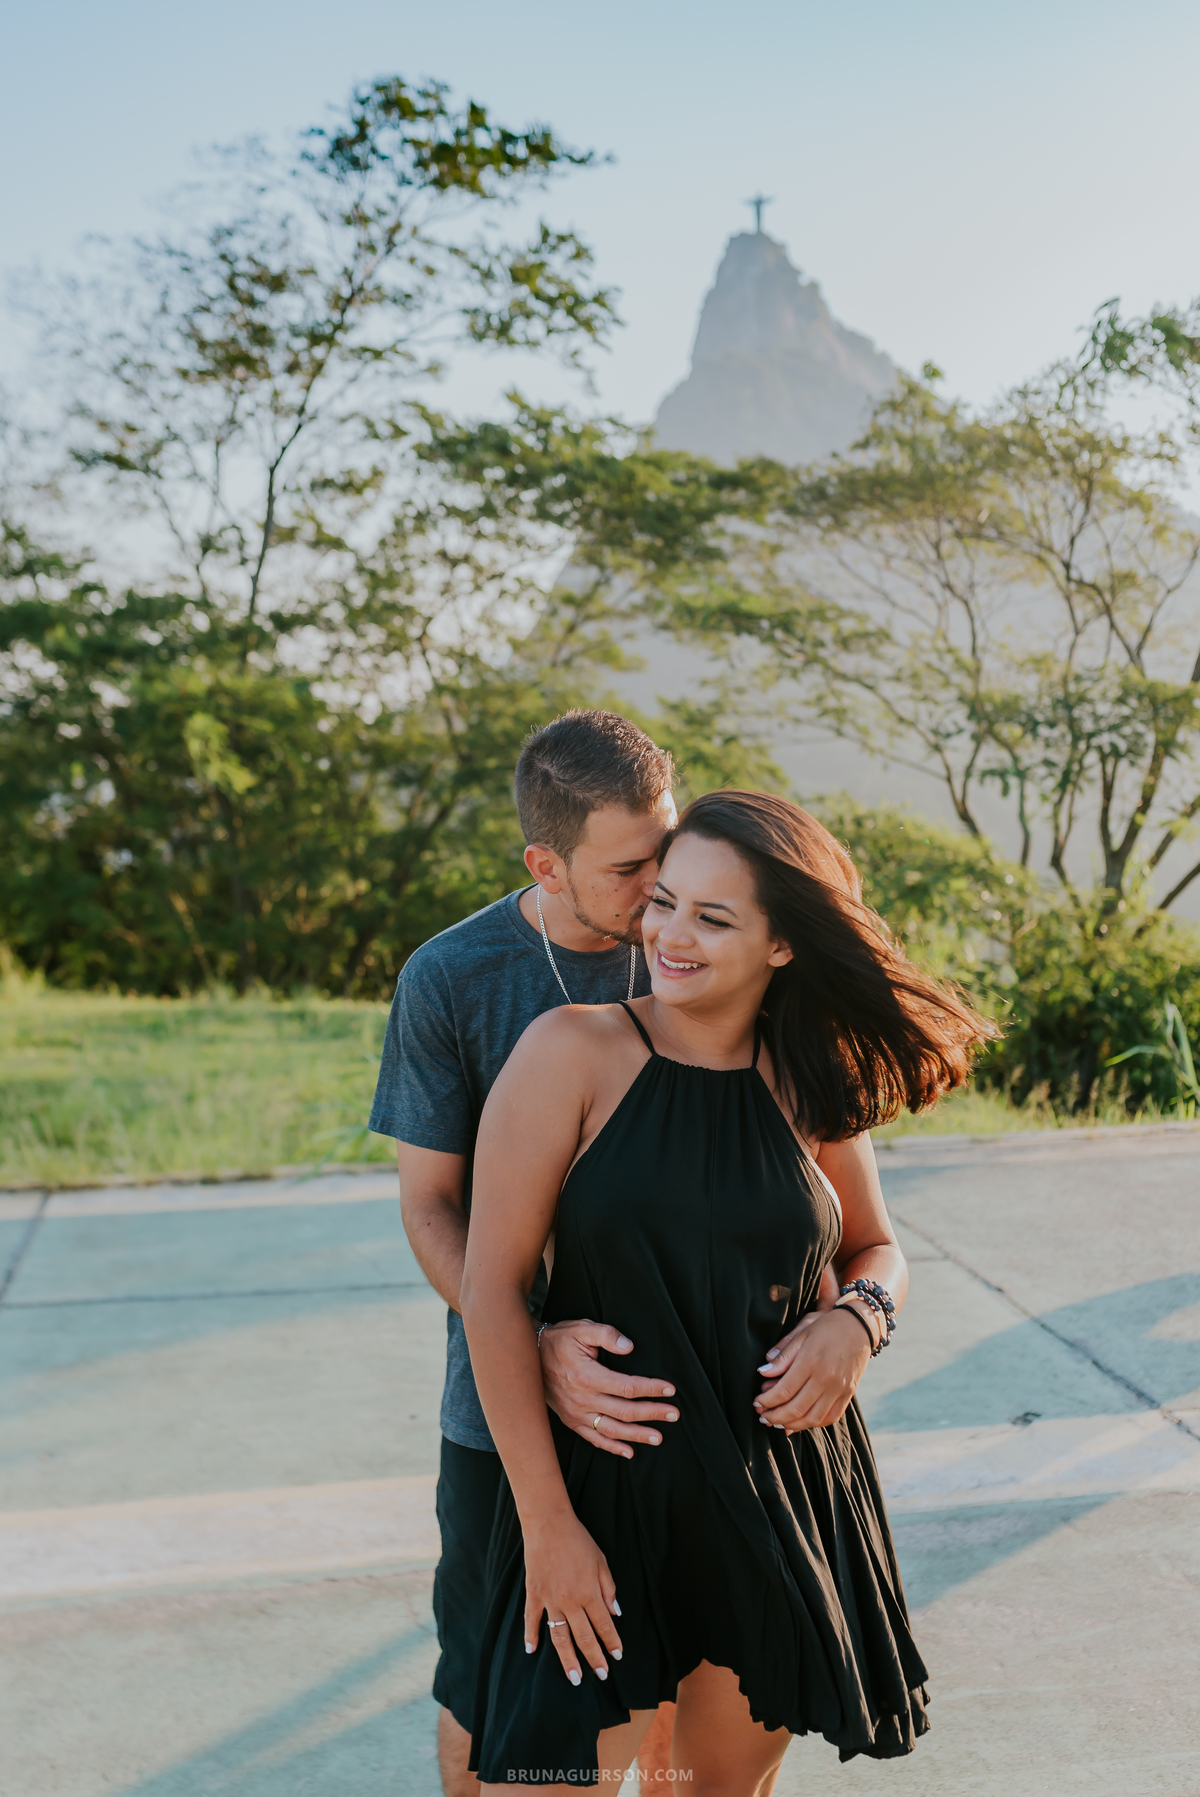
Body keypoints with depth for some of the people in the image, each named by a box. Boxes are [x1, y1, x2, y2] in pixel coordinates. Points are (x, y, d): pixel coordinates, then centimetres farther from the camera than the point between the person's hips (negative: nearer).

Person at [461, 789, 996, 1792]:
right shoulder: (573, 1053, -11)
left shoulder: (809, 1084, 0)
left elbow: (877, 1249, 16)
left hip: (779, 1492, 3)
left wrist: (857, 1319, -9)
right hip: (604, 1481, -3)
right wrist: (546, 1522, -13)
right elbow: (492, 1288, -12)